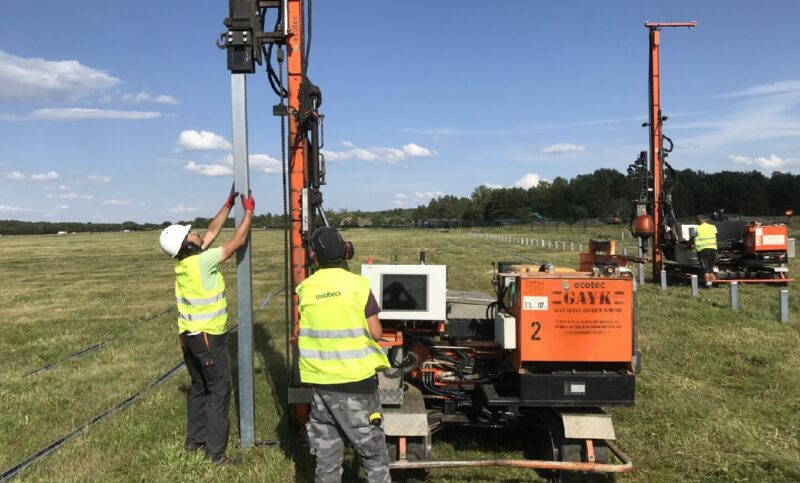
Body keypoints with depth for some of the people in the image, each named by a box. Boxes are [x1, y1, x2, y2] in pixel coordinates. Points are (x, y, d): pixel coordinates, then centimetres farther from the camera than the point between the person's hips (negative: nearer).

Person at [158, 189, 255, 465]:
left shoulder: (186, 261, 4)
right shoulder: (202, 261, -19)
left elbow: (212, 231, 14)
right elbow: (238, 241, -13)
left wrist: (229, 204, 17)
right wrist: (249, 211, -3)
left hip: (189, 336, 9)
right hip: (208, 337, -9)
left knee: (199, 387, 19)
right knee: (219, 391, -2)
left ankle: (194, 440, 28)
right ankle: (216, 451, -1)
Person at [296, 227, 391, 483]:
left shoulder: (304, 289, -1)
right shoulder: (357, 284, -10)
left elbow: (300, 333, 8)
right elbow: (375, 333, -8)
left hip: (320, 380, 4)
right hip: (355, 379, -3)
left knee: (326, 452, 15)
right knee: (372, 451, 9)